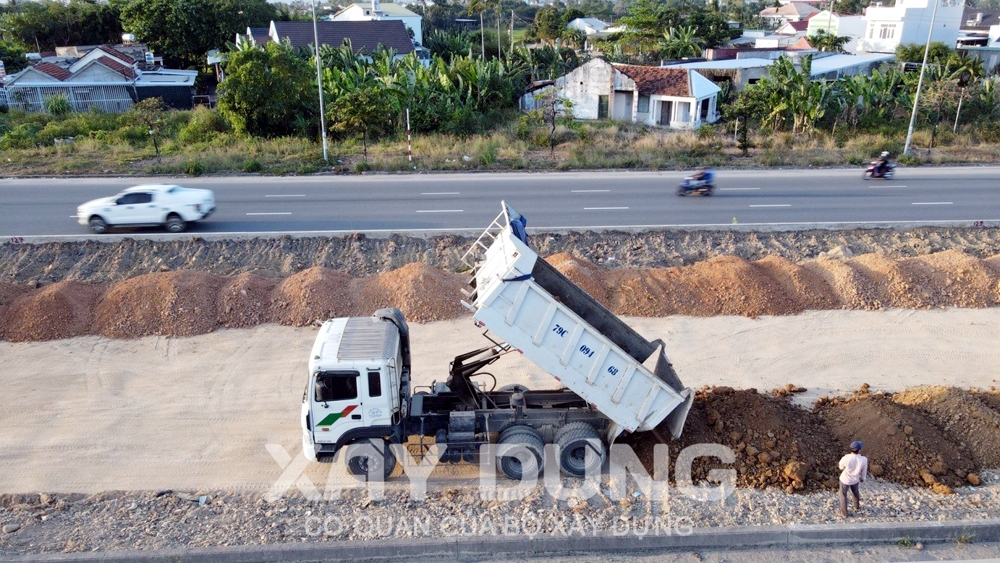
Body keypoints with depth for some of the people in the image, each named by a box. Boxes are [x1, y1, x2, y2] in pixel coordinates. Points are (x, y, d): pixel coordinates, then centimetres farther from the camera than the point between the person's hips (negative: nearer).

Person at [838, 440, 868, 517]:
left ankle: (844, 513, 36)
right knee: (856, 492, 34)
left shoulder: (846, 458, -36)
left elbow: (841, 467, -13)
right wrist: (863, 478, 13)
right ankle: (857, 507, 59)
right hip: (855, 479, 2)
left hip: (845, 479, -2)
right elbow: (864, 471, -8)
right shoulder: (864, 459, -29)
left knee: (843, 495, 23)